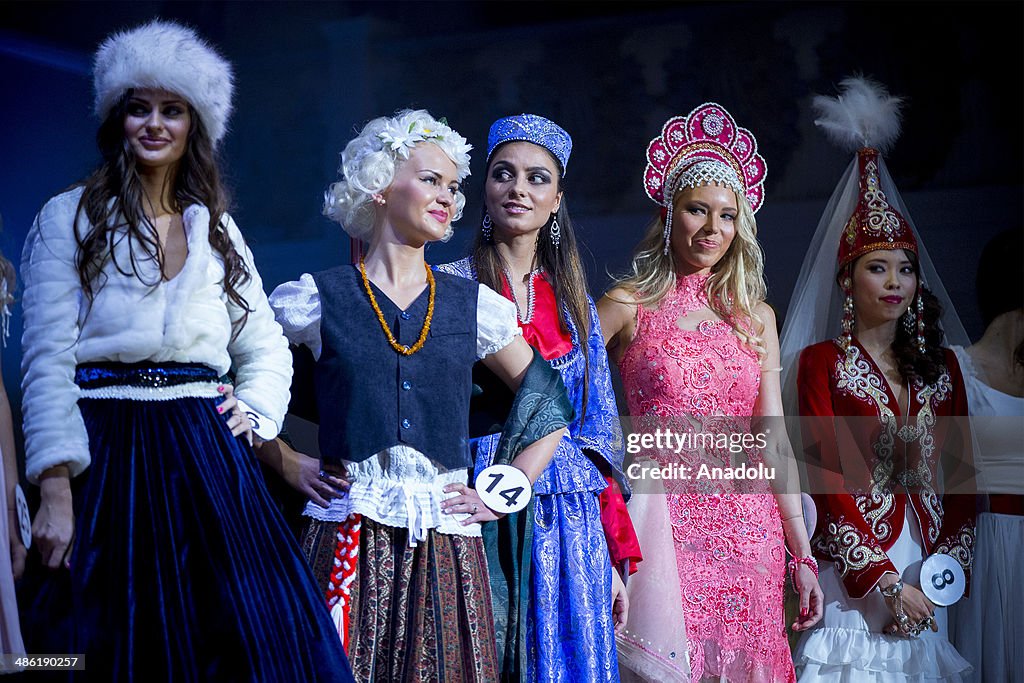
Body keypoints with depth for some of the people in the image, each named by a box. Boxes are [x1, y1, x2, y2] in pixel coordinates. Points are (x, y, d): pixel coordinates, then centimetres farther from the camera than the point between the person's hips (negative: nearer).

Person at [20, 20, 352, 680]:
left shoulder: (218, 229, 16)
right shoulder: (70, 219, 3)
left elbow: (267, 348, 22)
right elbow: (48, 360, -6)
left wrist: (255, 415, 2)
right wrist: (55, 492, -15)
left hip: (207, 456, 4)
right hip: (105, 452, -3)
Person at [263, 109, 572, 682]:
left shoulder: (476, 307, 9)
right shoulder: (316, 300, 3)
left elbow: (553, 407, 15)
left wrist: (503, 495, 7)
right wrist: (289, 463, 1)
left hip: (447, 547, 2)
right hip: (349, 541, -2)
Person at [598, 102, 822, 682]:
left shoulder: (755, 316, 11)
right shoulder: (629, 305, 2)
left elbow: (773, 441, 9)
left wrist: (802, 553, 6)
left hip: (746, 525, 3)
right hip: (665, 520, -3)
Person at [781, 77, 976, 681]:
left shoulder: (942, 366, 12)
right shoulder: (821, 362, -1)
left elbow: (961, 472, 8)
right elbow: (829, 478, -8)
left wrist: (946, 570, -7)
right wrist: (884, 581, -14)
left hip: (925, 587, 4)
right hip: (852, 578, -4)